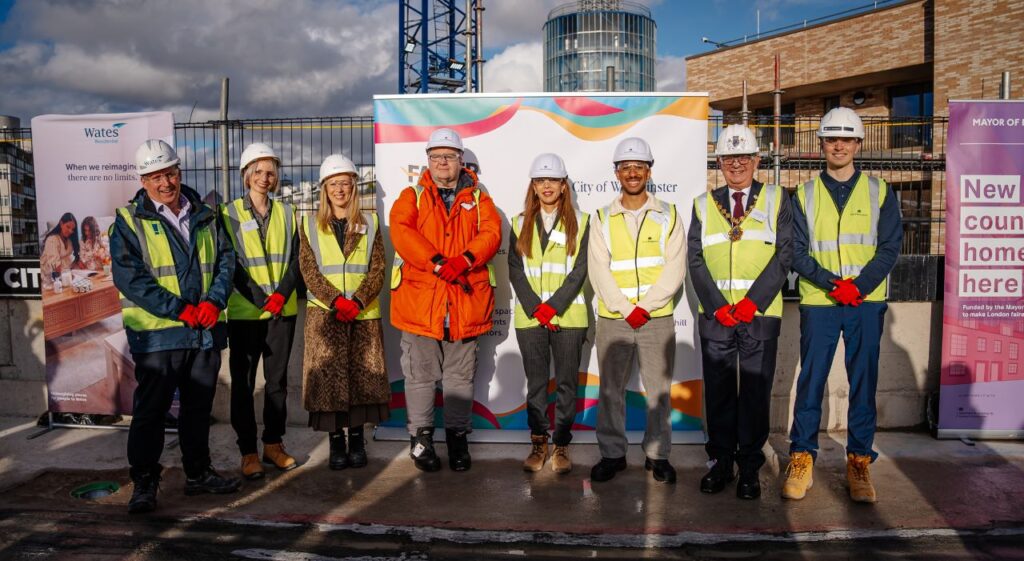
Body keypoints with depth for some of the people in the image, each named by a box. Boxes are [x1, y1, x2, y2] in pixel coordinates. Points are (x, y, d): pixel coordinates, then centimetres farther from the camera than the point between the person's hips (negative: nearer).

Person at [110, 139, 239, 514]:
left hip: (205, 331, 4)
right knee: (151, 410, 2)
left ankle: (198, 473, 28)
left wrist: (215, 301, -10)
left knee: (199, 407, 14)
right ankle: (144, 483, 14)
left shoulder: (205, 217, 11)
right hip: (156, 333, -4)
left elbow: (225, 260, 8)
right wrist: (179, 310, -17)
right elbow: (129, 277, -12)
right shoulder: (130, 221, -3)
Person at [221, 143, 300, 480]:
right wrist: (262, 300, -15)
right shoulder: (229, 213, -1)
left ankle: (273, 444, 22)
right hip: (244, 312, -3)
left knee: (278, 379, 10)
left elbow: (295, 259, 3)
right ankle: (247, 451, 13)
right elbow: (232, 264, -7)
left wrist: (281, 294, -13)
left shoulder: (287, 212, 8)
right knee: (243, 382, 3)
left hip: (283, 310, 3)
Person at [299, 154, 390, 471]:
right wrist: (336, 301, -15)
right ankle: (336, 440, 10)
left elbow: (378, 268, 2)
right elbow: (308, 270, -1)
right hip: (324, 314, 0)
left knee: (363, 376, 2)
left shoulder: (369, 224, 9)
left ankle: (357, 438, 15)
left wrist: (357, 301, -13)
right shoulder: (310, 225, 8)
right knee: (328, 376, -2)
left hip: (364, 314, 1)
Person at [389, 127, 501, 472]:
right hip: (420, 297, -1)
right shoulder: (412, 196, 8)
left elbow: (491, 232, -4)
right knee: (420, 374, 6)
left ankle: (458, 436, 22)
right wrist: (438, 263, -21)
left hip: (466, 299, 1)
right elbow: (401, 231, -9)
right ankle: (420, 436, 19)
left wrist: (464, 260, -22)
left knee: (461, 375, 10)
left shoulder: (478, 198, 12)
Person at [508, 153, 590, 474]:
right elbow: (515, 271, 2)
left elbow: (579, 271, -3)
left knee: (566, 383, 3)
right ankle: (538, 443, 17)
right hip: (529, 317, 1)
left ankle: (561, 445, 13)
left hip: (568, 317, -1)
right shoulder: (520, 224, 10)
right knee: (536, 383, 7)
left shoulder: (579, 223, 5)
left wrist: (553, 306, -12)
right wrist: (536, 308, -9)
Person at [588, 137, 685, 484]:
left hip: (658, 317, -1)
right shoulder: (603, 219, 8)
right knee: (610, 388, 5)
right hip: (612, 318, 1)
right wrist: (625, 309, -11)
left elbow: (675, 269, -2)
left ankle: (657, 455, 18)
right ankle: (612, 453, 18)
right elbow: (598, 271, -1)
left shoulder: (667, 216, 6)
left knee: (659, 388, 4)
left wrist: (645, 305, -12)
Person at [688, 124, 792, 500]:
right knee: (718, 391, 6)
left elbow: (784, 255, -1)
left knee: (755, 392, 3)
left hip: (760, 315, -1)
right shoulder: (704, 205, 11)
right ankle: (721, 462, 19)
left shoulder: (777, 200, 7)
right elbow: (695, 259, 5)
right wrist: (718, 305, -7)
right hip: (715, 315, 2)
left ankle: (749, 468, 15)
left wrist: (752, 302, -12)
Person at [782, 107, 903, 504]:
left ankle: (859, 461, 16)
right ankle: (802, 458, 12)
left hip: (866, 303, 1)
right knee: (810, 381, 1)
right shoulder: (805, 195, 6)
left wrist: (860, 285, -13)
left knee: (863, 382, 5)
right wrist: (831, 283, -14)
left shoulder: (879, 192, 7)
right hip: (818, 302, 0)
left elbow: (890, 246, 1)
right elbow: (796, 251, 0)